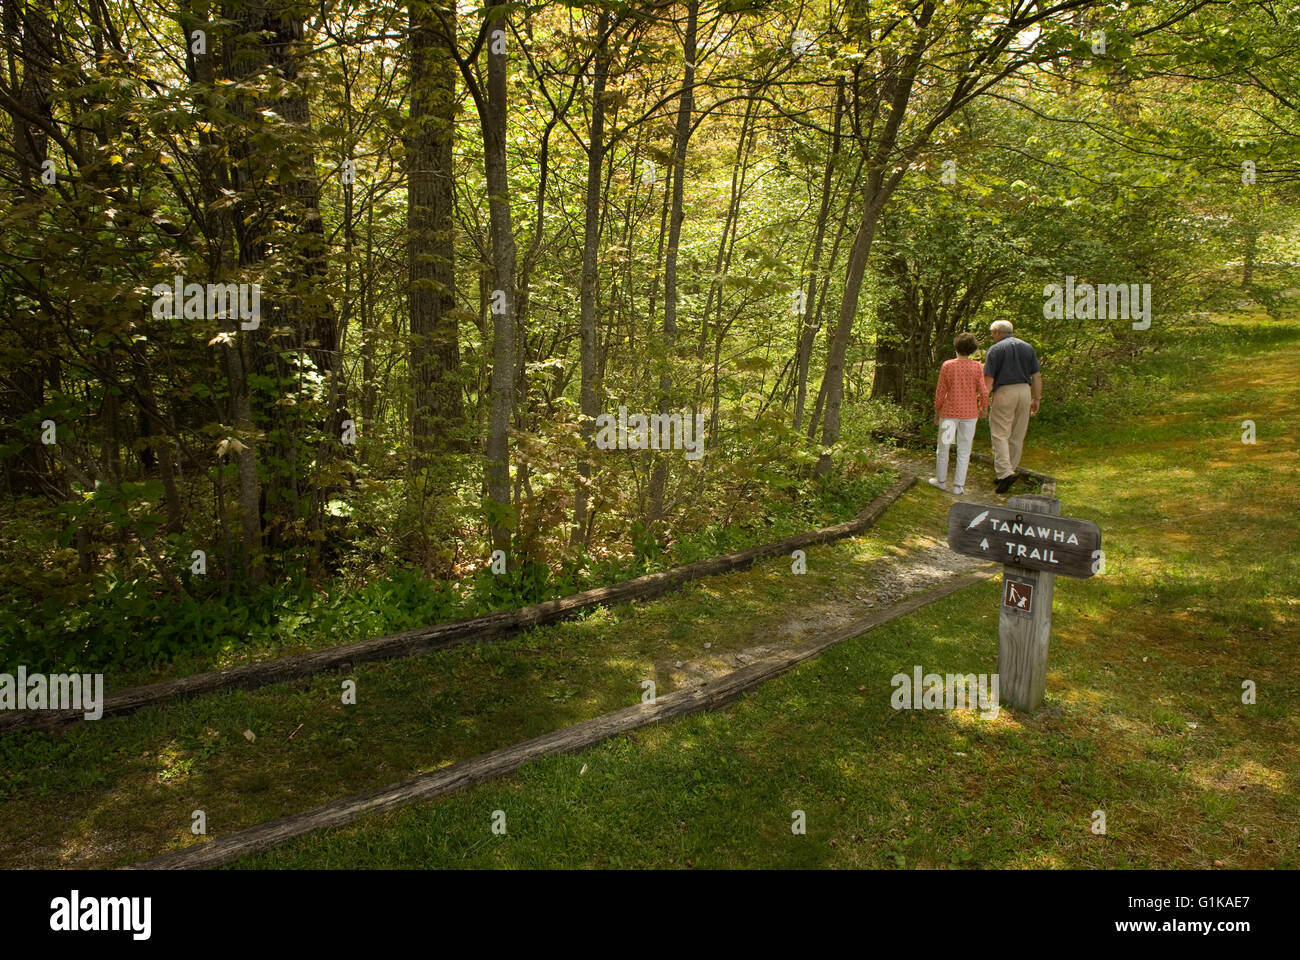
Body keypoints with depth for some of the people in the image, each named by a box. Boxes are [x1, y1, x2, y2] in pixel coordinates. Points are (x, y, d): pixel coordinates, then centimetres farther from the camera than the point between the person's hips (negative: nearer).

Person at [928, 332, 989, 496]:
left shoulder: (947, 366, -8)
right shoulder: (977, 367, -7)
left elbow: (940, 392, -5)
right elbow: (983, 392, -7)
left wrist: (937, 411, 6)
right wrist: (983, 409, 10)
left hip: (949, 412, -1)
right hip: (969, 414, 1)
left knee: (943, 447, 15)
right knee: (964, 450, 9)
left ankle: (941, 480, 26)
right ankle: (958, 485, 9)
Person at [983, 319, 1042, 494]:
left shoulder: (995, 349, -3)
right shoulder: (1027, 347, 13)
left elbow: (988, 378, -9)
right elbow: (1036, 376, 11)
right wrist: (1036, 399, 15)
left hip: (1004, 392, -5)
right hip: (1025, 391, 5)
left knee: (1000, 434, -5)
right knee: (1017, 437, 11)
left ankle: (1005, 472, -18)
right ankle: (1008, 471, 18)